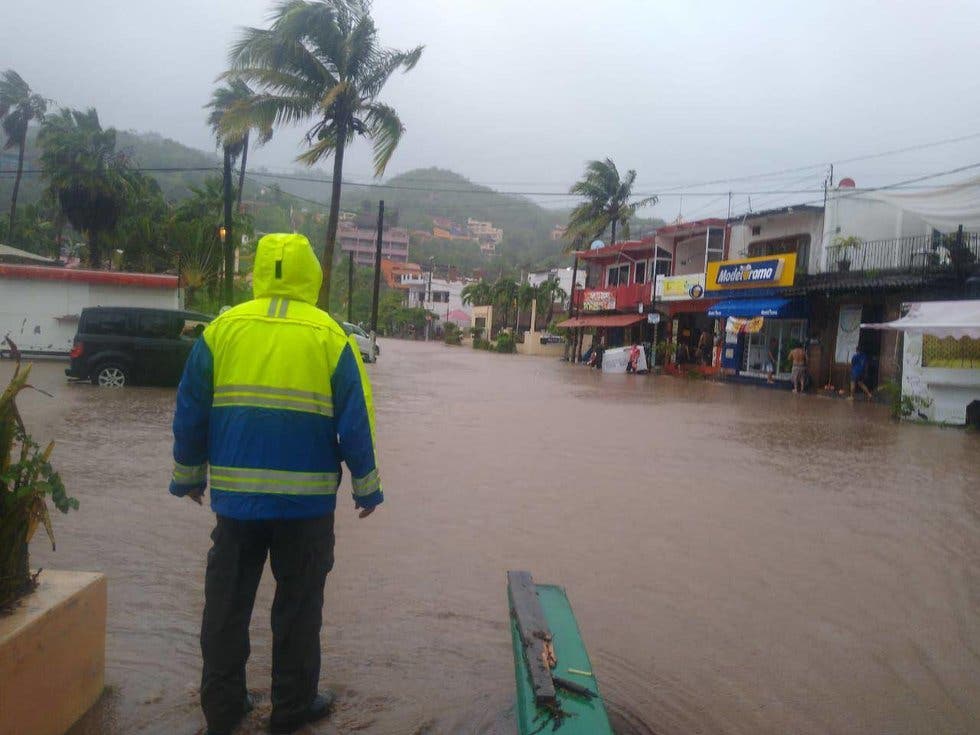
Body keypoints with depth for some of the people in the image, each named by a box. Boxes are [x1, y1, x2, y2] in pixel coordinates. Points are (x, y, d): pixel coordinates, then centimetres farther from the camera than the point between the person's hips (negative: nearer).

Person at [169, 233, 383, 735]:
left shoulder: (222, 328, 1)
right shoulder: (329, 335, -5)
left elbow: (190, 412, 5)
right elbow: (355, 421, -5)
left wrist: (188, 476, 18)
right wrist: (366, 487, 6)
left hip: (235, 492, 2)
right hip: (307, 496, -2)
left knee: (227, 600, 16)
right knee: (298, 604, 12)